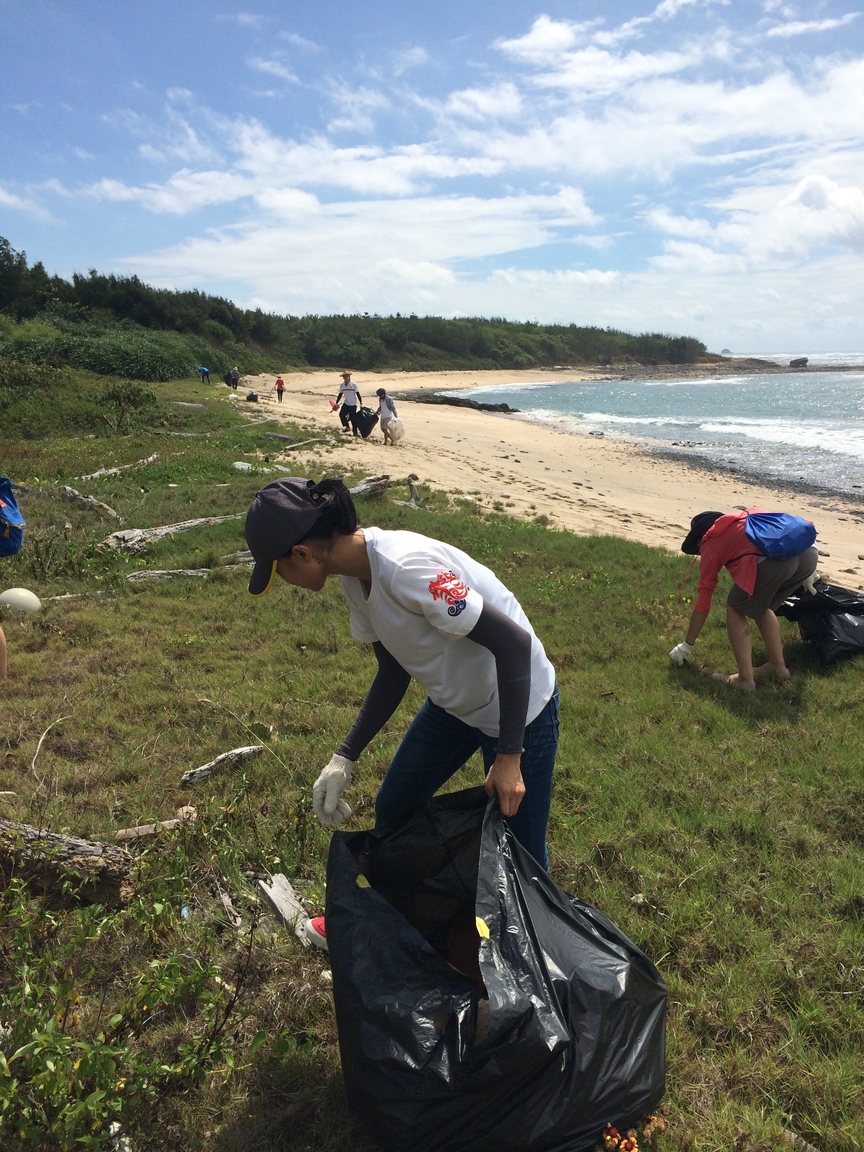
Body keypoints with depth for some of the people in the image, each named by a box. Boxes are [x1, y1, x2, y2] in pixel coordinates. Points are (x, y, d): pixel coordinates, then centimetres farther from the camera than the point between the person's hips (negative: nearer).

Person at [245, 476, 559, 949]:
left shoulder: (405, 567, -34)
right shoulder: (356, 576, -6)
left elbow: (514, 643, -31)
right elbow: (393, 674, 5)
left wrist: (508, 757, -27)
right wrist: (344, 757, 1)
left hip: (518, 710, -8)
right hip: (453, 703, 9)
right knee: (393, 808, 19)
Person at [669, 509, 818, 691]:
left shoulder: (710, 545, 21)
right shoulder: (742, 518, 38)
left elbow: (703, 602, 22)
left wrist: (687, 645, 31)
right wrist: (805, 571, 32)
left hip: (775, 557, -7)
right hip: (808, 552, 7)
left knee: (736, 610, 15)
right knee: (761, 607, 28)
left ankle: (745, 679, 11)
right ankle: (778, 665, 33)